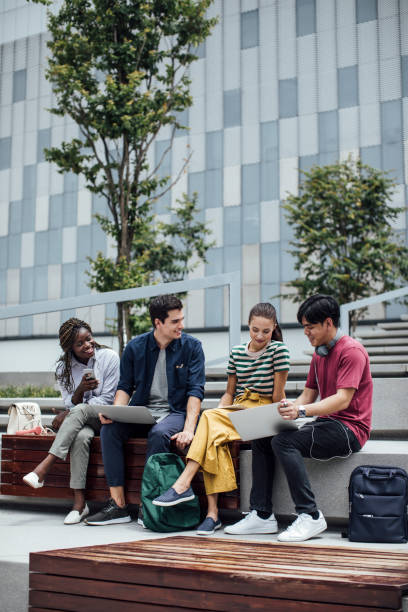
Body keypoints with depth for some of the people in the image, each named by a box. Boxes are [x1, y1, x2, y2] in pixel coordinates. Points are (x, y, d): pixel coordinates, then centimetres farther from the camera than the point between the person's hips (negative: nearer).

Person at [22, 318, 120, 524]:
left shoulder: (109, 357, -4)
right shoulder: (64, 367, 6)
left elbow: (108, 398, -8)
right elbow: (71, 404, 2)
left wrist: (70, 413, -15)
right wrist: (80, 389, -21)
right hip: (81, 421, 2)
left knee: (79, 411, -35)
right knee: (81, 436, -35)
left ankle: (44, 468, -39)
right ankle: (79, 502, -35)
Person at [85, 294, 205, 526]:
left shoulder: (192, 346, -3)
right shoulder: (136, 347, 4)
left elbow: (196, 390, -10)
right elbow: (125, 386, 9)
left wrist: (188, 429, -24)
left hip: (176, 412, -3)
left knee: (159, 433, -36)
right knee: (109, 429, -24)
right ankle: (118, 505, -22)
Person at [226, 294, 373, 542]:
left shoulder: (351, 351, -12)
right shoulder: (319, 354, 17)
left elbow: (343, 399, -23)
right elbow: (308, 395, 17)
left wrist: (302, 410, -35)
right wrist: (288, 410, -2)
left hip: (349, 429, -9)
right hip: (325, 424, 9)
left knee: (284, 441, -27)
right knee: (261, 439, -2)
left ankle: (310, 516, -22)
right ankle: (261, 515, -4)